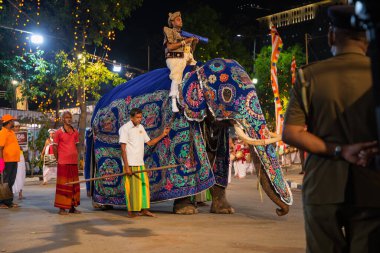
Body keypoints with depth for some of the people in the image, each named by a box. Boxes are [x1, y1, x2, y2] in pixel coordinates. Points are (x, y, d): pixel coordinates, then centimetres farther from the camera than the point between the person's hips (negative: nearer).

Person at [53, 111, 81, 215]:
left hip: (74, 162, 5)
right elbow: (54, 148, -1)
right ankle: (61, 208, 3)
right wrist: (58, 159, -1)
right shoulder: (59, 132, -4)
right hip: (63, 163, -5)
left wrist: (75, 158, 11)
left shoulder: (75, 132, 11)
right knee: (63, 185, -3)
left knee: (74, 184, 8)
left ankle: (72, 207, 16)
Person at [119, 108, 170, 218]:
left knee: (144, 185, 7)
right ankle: (131, 211, 8)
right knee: (132, 188, -2)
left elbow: (149, 142, 16)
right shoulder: (125, 128, -9)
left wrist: (162, 135, 5)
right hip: (130, 164, -7)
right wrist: (126, 166, -17)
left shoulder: (141, 127, 14)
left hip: (140, 163, 7)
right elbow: (123, 149, -12)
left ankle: (144, 209, 14)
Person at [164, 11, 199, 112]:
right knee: (177, 76, -33)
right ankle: (174, 103, -37)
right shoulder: (169, 31, 11)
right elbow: (170, 47, -8)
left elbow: (191, 51, 26)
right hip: (175, 58, -7)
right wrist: (184, 41, -8)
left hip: (187, 59, 7)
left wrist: (194, 43, 7)